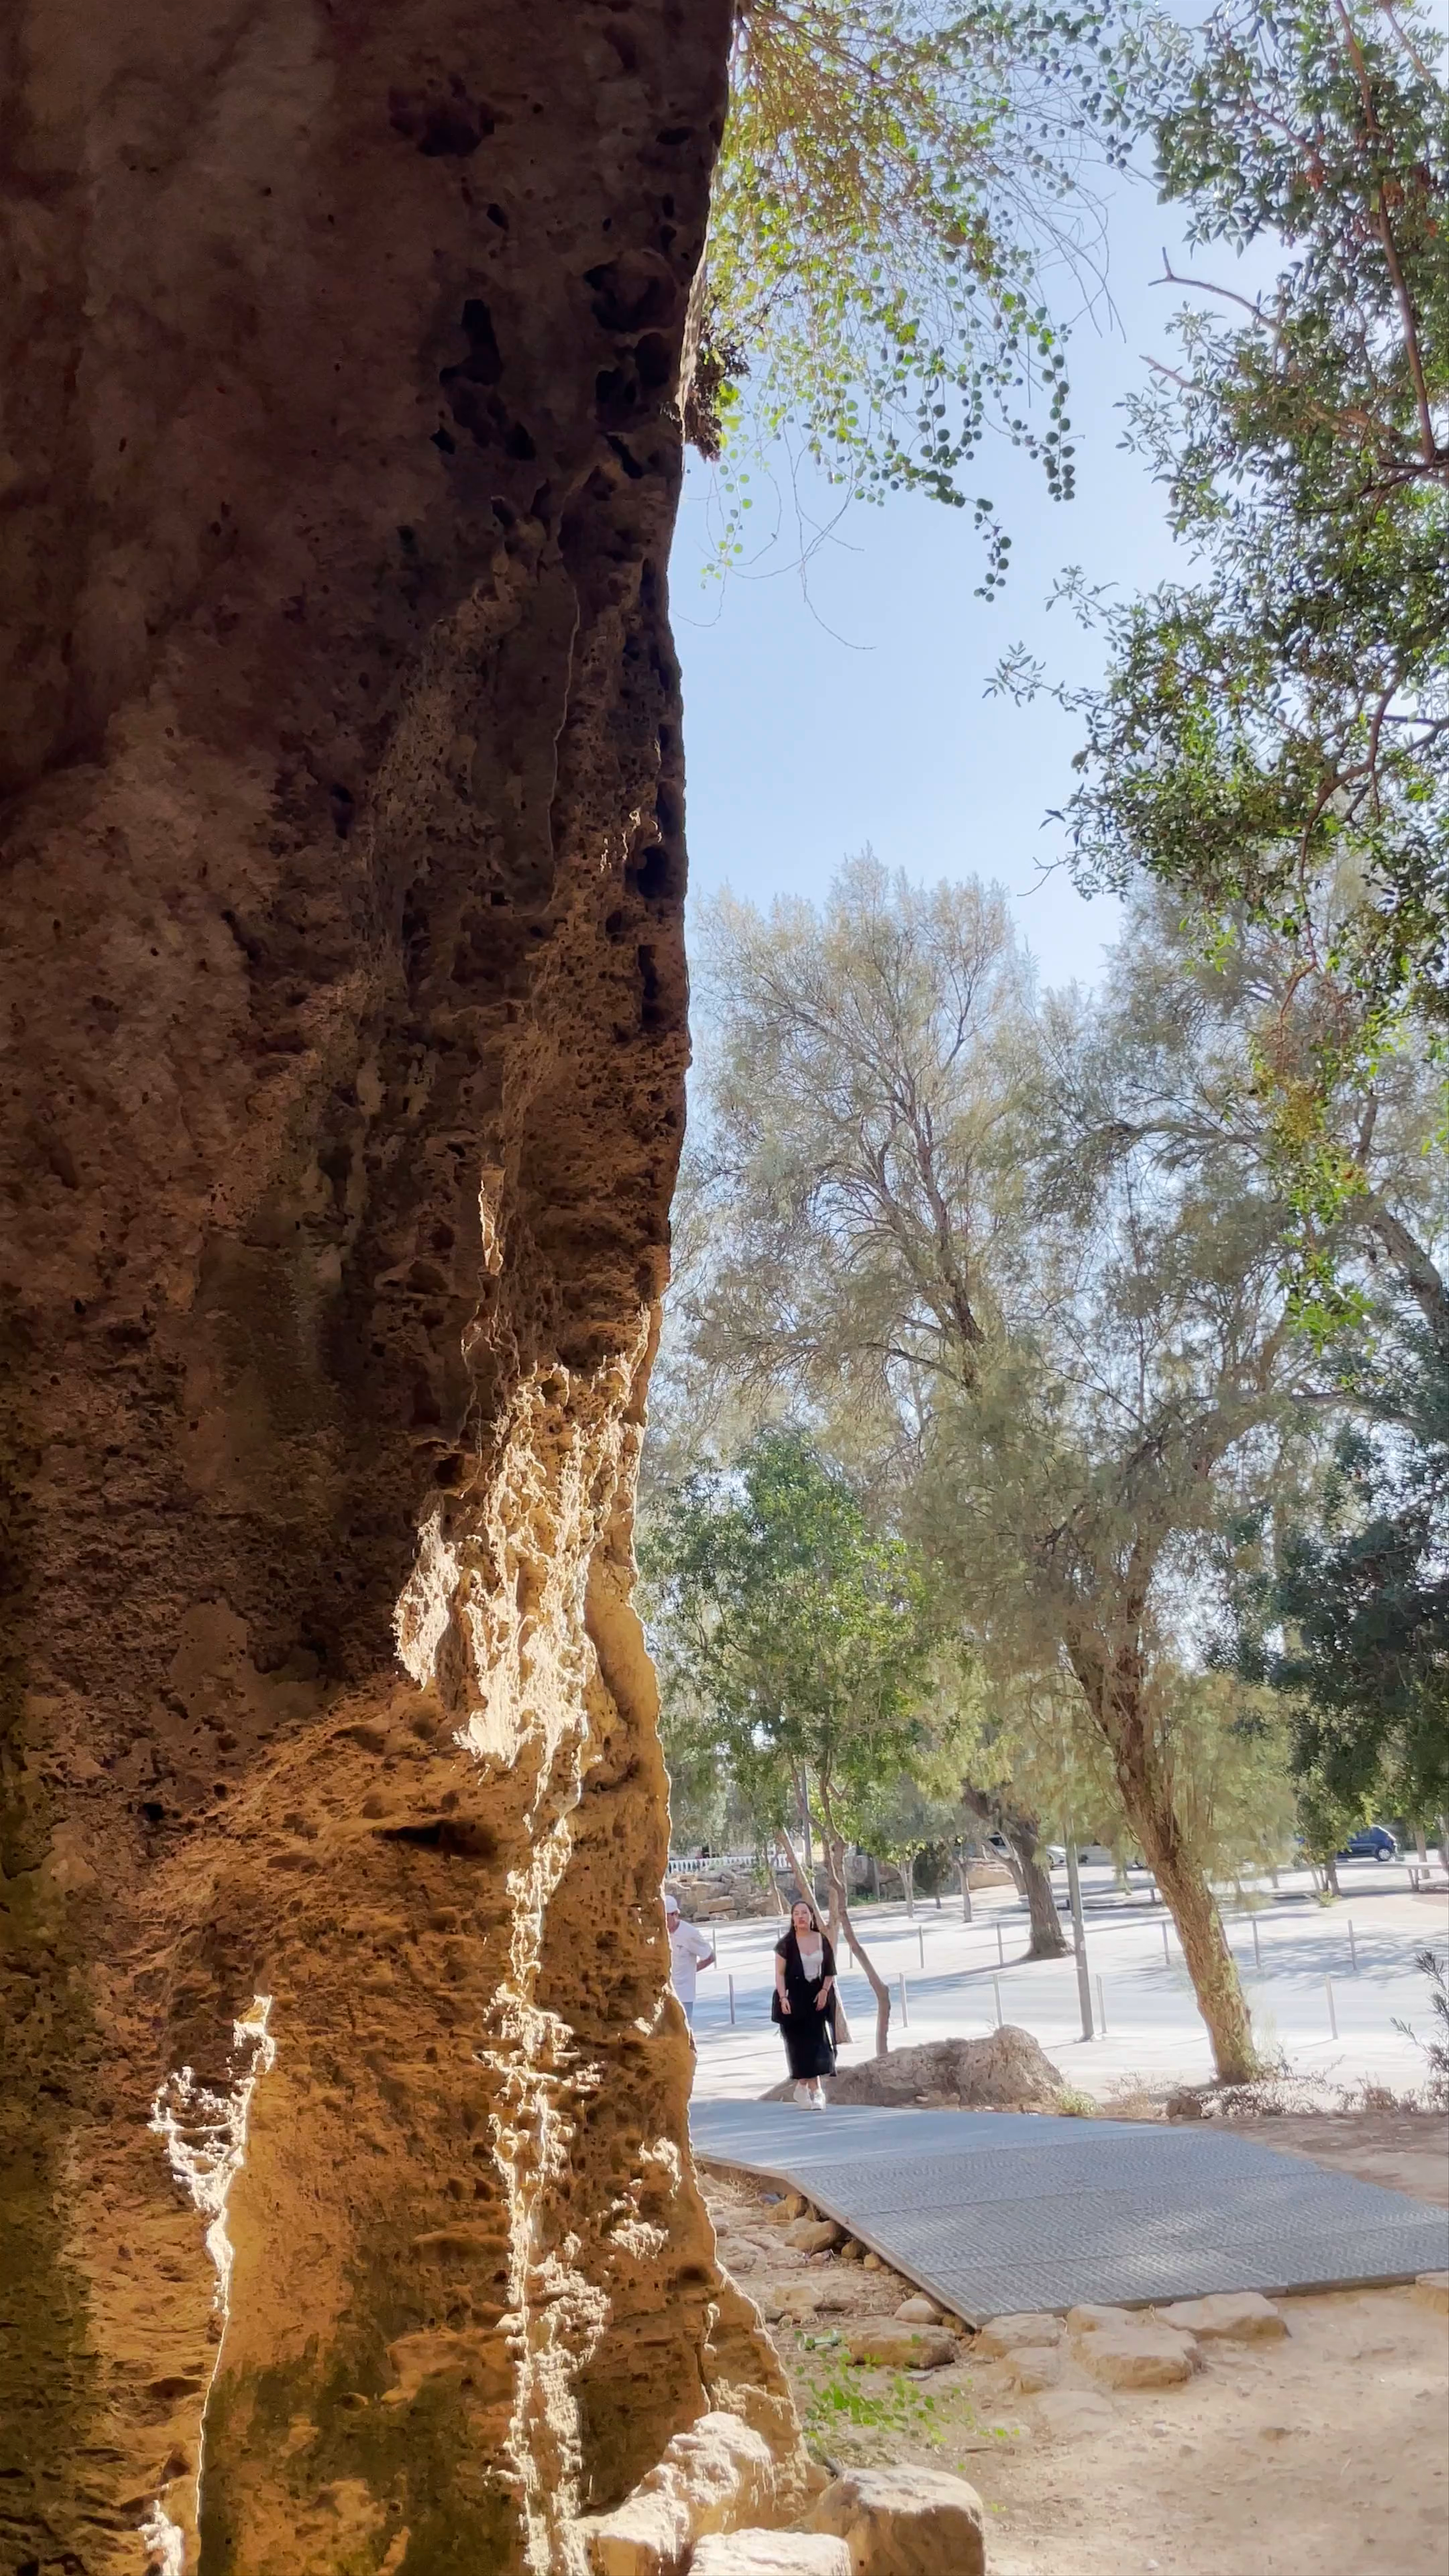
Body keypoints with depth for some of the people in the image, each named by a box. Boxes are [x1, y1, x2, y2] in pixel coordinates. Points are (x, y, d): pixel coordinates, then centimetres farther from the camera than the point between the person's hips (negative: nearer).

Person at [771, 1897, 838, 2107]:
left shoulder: (823, 1941, 5)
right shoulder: (787, 1944, -3)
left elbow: (830, 1971, 10)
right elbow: (780, 1974, -5)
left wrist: (824, 1991, -4)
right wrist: (783, 1998, -15)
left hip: (819, 1999, 3)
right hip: (794, 2000, -3)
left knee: (819, 2041, -1)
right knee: (802, 2044, -6)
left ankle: (803, 2085, 16)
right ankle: (815, 2090, -2)